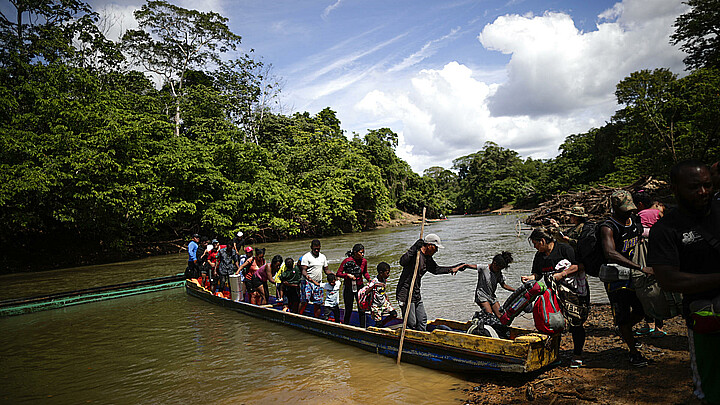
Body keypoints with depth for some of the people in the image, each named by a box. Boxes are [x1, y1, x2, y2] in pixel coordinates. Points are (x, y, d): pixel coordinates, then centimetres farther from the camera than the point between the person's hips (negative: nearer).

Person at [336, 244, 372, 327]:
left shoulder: (364, 261, -3)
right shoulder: (347, 260, -14)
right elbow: (338, 273, -7)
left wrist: (369, 279, -4)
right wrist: (348, 275, -22)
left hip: (359, 287, 3)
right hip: (349, 288, -2)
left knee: (361, 309, 1)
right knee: (348, 310, 8)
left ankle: (362, 328, 12)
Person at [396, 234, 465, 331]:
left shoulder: (427, 258, 9)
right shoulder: (415, 254, -18)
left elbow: (435, 269, 24)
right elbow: (402, 262, -36)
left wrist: (452, 269, 19)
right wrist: (414, 248, -39)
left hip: (416, 294, 9)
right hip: (405, 295, -9)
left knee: (423, 320, 16)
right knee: (411, 323, -5)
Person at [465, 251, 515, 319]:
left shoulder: (499, 273, 4)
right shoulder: (483, 268, -13)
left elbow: (504, 285, 11)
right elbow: (468, 266, -17)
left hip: (492, 296, 6)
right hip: (481, 296, -6)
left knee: (501, 316, -3)